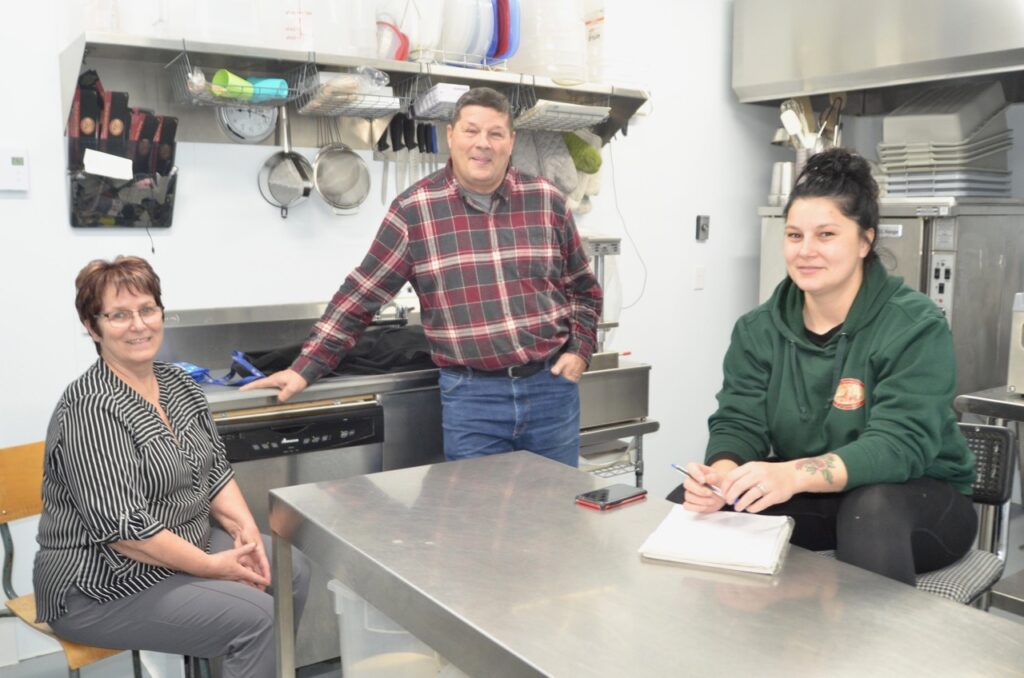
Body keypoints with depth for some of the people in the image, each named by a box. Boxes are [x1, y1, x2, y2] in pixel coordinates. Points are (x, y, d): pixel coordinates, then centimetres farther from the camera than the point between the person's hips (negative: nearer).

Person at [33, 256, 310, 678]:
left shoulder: (177, 383, 5)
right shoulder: (90, 410, -22)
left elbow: (214, 470, 9)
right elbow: (121, 526, -26)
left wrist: (245, 527, -7)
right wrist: (211, 567, -21)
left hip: (185, 546, 9)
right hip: (101, 587, -8)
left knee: (293, 571, 3)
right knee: (256, 615, -18)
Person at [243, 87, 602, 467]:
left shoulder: (547, 201, 3)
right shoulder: (414, 209, -4)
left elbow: (582, 288, 14)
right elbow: (362, 294, -2)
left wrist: (579, 349, 1)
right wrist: (305, 368, -5)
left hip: (552, 386, 3)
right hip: (471, 394, -2)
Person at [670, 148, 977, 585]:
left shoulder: (915, 327, -16)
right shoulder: (758, 330, -2)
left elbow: (899, 446, -27)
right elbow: (738, 423, -9)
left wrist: (794, 475, -45)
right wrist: (722, 473, -34)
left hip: (915, 496, -3)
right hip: (809, 499, 4)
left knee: (871, 509, -37)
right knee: (687, 503, -18)